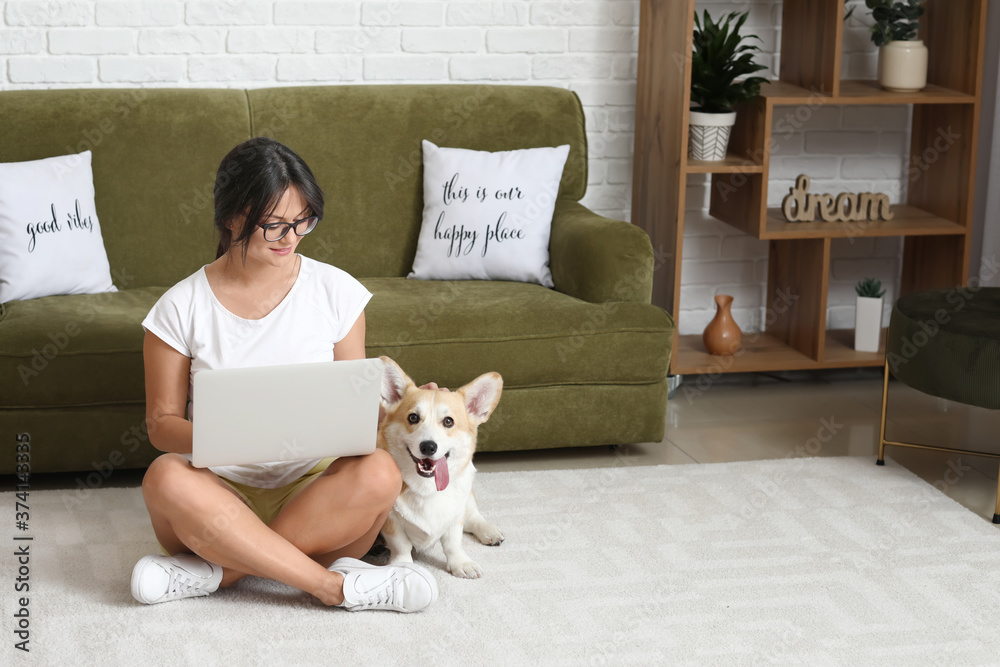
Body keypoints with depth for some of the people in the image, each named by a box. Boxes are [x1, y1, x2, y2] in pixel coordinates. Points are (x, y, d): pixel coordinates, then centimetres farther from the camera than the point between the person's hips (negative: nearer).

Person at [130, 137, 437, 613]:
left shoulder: (335, 291, 3)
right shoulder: (182, 307, -1)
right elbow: (161, 421, 1)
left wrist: (378, 412, -16)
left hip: (314, 486, 1)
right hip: (223, 492, -1)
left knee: (378, 472, -31)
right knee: (165, 478, -34)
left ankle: (219, 569, -24)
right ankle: (335, 585, -29)